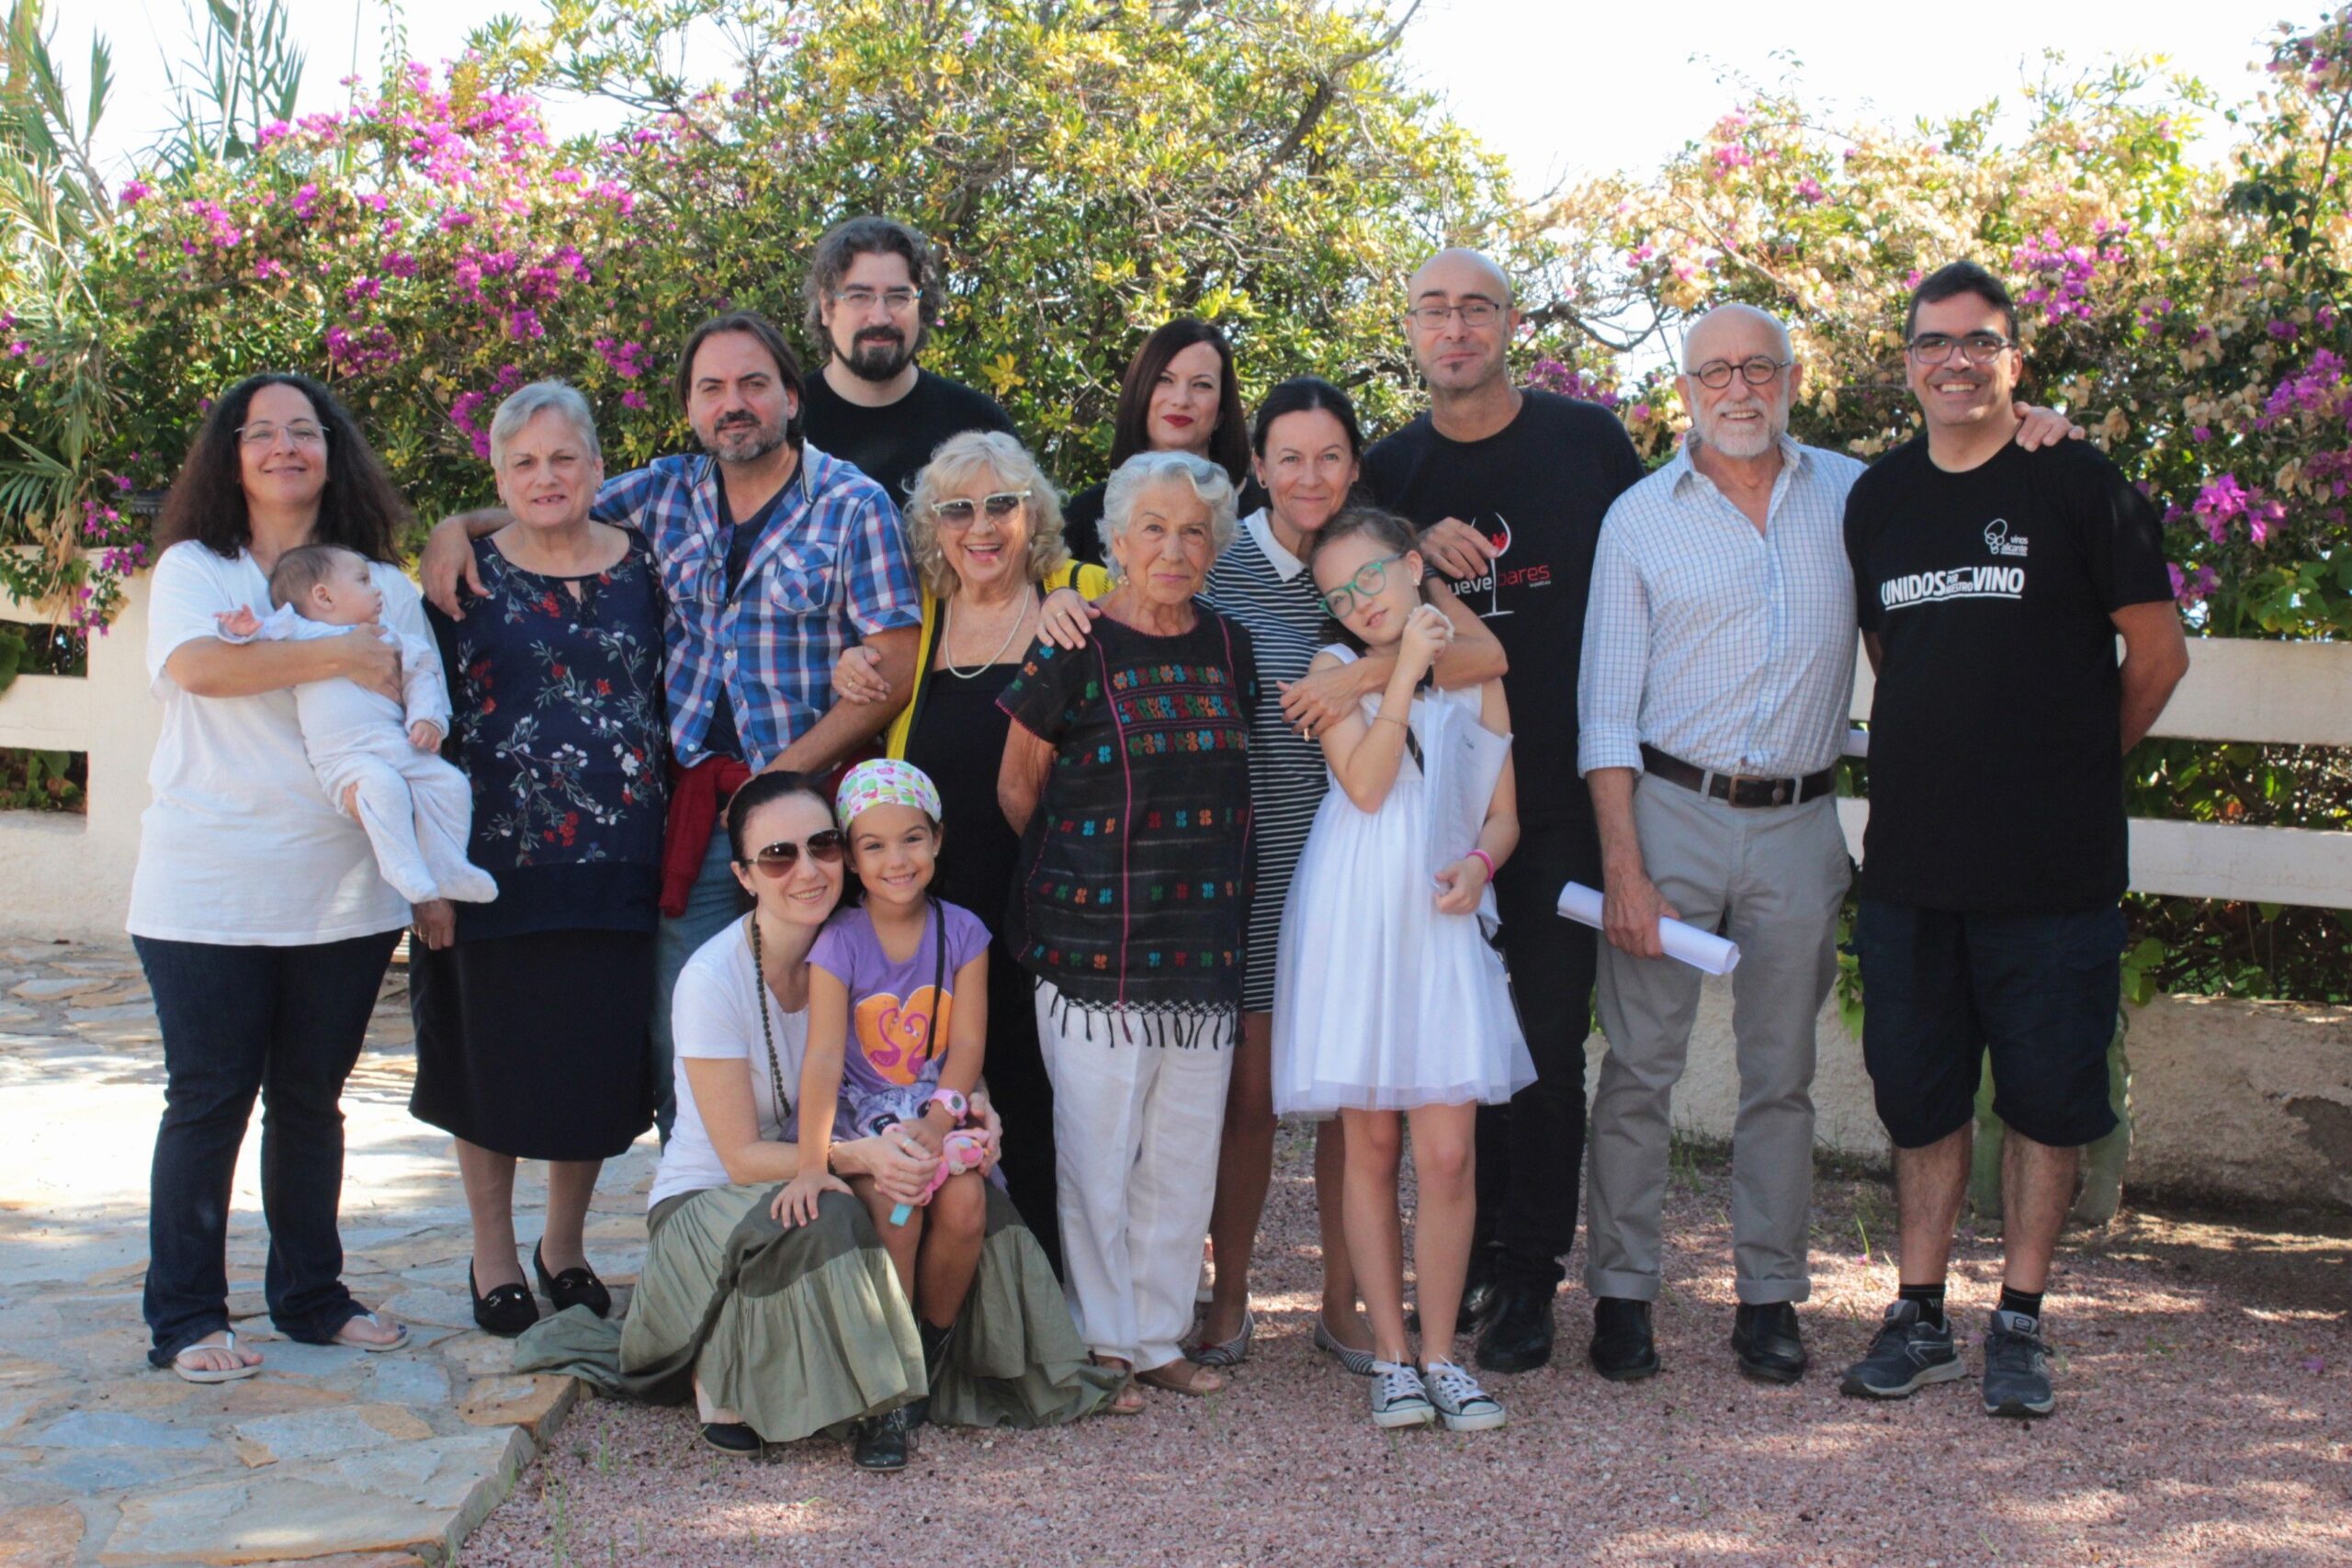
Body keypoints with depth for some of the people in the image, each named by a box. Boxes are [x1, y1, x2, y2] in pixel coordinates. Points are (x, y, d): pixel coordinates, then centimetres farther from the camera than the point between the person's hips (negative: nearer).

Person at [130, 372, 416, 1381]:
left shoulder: (383, 587, 11)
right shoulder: (193, 569, 2)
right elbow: (194, 664, -19)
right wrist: (338, 656, -18)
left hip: (345, 893, 3)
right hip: (209, 893, -3)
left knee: (312, 1099, 11)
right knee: (208, 1100, 1)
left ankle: (310, 1297, 23)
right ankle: (184, 1318, 11)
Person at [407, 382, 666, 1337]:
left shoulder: (642, 569, 6)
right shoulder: (466, 578, 1)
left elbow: (677, 706, 12)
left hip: (618, 864, 2)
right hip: (499, 864, -2)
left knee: (602, 1066, 8)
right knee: (495, 1067, 6)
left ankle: (565, 1247, 29)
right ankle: (493, 1256, 25)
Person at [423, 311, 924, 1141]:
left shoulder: (854, 505, -3)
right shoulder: (667, 491, 10)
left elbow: (894, 671, -8)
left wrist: (780, 778, -12)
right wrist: (458, 525, 3)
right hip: (691, 804, 4)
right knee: (679, 1043, 4)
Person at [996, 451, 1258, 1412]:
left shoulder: (1228, 649, 9)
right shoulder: (1071, 652, -5)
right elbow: (1017, 790, 4)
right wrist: (1080, 866, 9)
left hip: (1205, 948, 5)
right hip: (1095, 945, -4)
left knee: (1186, 1150, 10)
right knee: (1097, 1149, 1)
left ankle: (1160, 1335, 23)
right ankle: (1101, 1342, 16)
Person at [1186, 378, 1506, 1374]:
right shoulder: (1222, 563, -1)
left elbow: (1487, 653, -9)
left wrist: (1369, 672, -20)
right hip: (1255, 854, -2)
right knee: (1250, 1087, 3)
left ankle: (1342, 1302, 21)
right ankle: (1229, 1299, 20)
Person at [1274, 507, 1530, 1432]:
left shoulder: (1476, 675, 12)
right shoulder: (1336, 669, 6)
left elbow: (1504, 813, 13)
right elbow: (1365, 785, -9)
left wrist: (1480, 862, -8)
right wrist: (1404, 670, -10)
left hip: (1442, 923, 1)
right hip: (1356, 926, -1)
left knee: (1449, 1154, -4)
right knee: (1371, 1146, 4)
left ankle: (1440, 1353, 9)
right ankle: (1390, 1355, 14)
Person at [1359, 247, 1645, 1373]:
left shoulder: (1588, 442, 1)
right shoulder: (1392, 470, 7)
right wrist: (1417, 556, -9)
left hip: (1563, 789, -2)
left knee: (1548, 1039, -1)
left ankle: (1529, 1278, 10)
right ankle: (1473, 1250, 24)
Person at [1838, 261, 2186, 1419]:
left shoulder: (2078, 484, -4)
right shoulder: (1877, 498, 9)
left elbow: (2157, 652, 0)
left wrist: (2072, 767, 10)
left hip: (2052, 867, -4)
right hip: (1910, 858, 4)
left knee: (2047, 1097, 5)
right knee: (1919, 1092, 10)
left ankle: (2020, 1322, 17)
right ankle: (1921, 1315, 21)